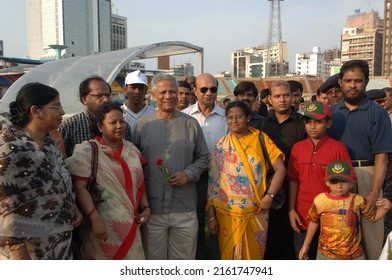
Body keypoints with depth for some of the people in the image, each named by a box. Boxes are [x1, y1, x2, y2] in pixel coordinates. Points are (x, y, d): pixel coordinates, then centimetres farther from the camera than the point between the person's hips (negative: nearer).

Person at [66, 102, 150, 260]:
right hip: (104, 225, -5)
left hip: (130, 224, 5)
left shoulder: (132, 149, 8)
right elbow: (79, 188, -14)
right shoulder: (87, 151, -9)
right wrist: (95, 219, -21)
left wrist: (146, 207, 4)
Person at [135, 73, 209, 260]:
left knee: (185, 257, 13)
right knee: (154, 257, 13)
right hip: (152, 208, 0)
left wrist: (188, 174, -10)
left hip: (185, 208, 1)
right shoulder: (143, 125, 3)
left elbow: (203, 157, 9)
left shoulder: (190, 123, 4)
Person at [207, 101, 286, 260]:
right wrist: (211, 216, -3)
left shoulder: (261, 139, 1)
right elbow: (213, 181, 0)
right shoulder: (221, 146, 1)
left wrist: (269, 195, -11)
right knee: (230, 254, 8)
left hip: (256, 212, 0)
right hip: (228, 213, 0)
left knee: (254, 254, 12)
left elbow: (280, 169, 0)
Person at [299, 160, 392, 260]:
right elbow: (314, 222, 5)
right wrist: (306, 245, 10)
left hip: (355, 255, 1)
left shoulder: (357, 200, -8)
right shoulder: (320, 200, -8)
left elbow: (372, 217, 8)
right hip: (326, 254, 0)